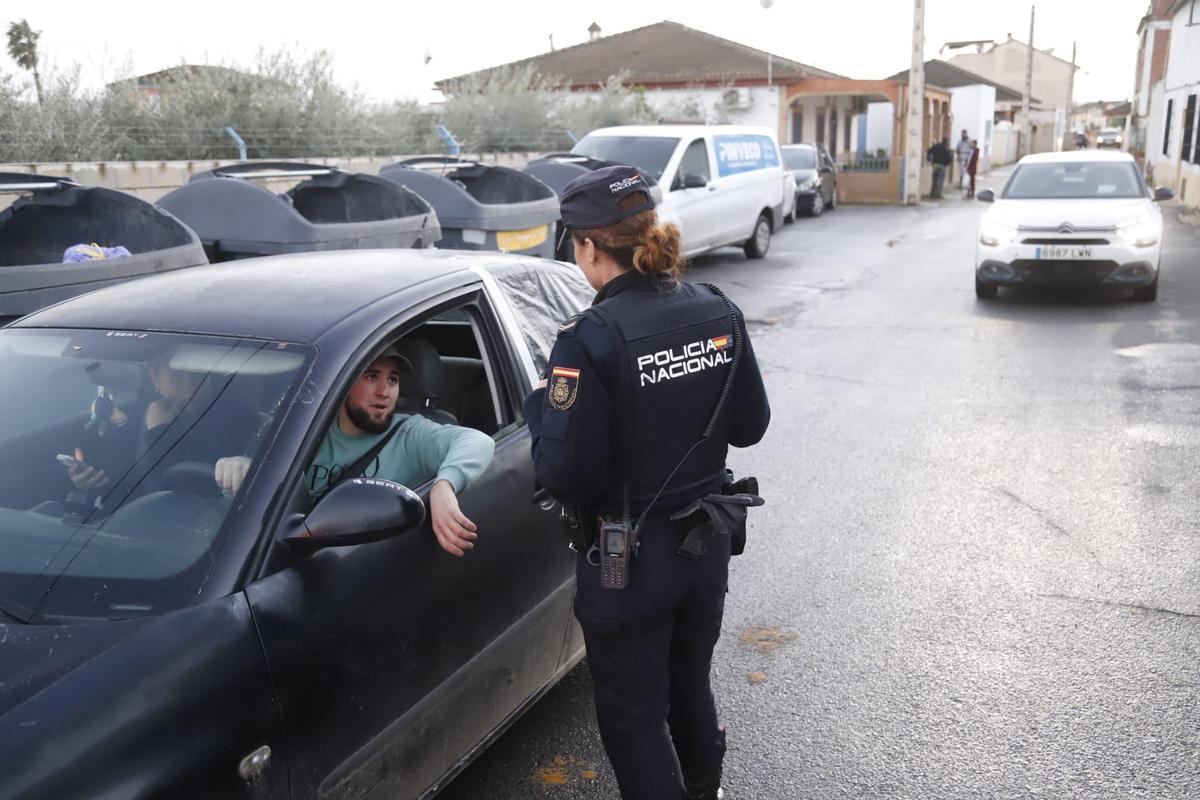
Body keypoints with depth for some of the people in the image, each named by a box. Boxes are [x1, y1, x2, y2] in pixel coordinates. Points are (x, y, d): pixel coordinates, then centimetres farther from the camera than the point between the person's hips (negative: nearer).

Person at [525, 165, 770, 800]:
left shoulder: (590, 338, -24)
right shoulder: (719, 314, -5)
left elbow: (565, 473, -23)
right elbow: (749, 426, 4)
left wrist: (541, 404, -7)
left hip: (628, 561, -6)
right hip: (708, 544, 7)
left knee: (633, 717, 14)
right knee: (691, 687, 29)